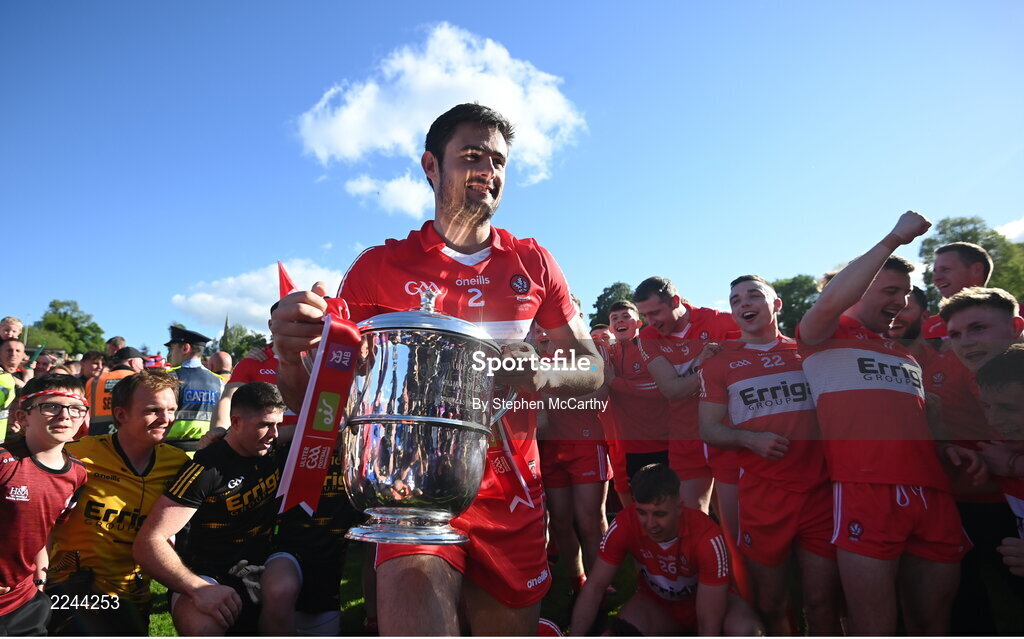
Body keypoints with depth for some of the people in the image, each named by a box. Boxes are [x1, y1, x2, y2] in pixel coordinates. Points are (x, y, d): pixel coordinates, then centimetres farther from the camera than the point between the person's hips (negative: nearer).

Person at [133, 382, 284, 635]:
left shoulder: (275, 451, -2)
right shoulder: (205, 469, -17)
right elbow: (147, 543, -22)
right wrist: (199, 589, -32)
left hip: (262, 570, 6)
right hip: (208, 575, -6)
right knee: (202, 624, -38)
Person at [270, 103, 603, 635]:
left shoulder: (533, 264, 4)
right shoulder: (381, 266, -3)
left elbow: (593, 369, 6)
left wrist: (543, 375, -17)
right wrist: (291, 355, -25)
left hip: (514, 497, 3)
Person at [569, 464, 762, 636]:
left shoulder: (708, 538, -34)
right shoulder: (624, 525, -26)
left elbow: (709, 626, -31)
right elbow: (594, 587, -19)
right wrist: (575, 635, -28)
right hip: (656, 603, 1)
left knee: (746, 631, -33)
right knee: (621, 631, -29)